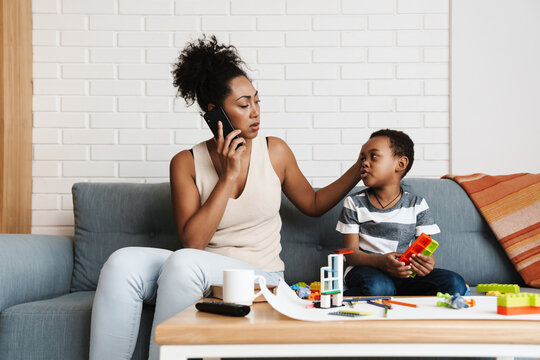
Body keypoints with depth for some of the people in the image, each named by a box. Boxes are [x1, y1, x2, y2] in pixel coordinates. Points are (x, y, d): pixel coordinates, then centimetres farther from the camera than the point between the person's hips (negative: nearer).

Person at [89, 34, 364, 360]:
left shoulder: (275, 151, 6)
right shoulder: (187, 163, 1)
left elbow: (313, 204, 21)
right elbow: (192, 242, -10)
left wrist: (359, 170, 11)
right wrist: (229, 176, -12)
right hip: (199, 272, 1)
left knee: (184, 263, -34)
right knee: (122, 263, -28)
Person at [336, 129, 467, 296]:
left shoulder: (417, 205, 8)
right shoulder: (354, 203, 5)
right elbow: (351, 252, -2)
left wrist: (427, 262, -26)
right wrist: (381, 261, -25)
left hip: (404, 275, 4)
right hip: (366, 269, -4)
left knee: (455, 284, -22)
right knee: (377, 287, -41)